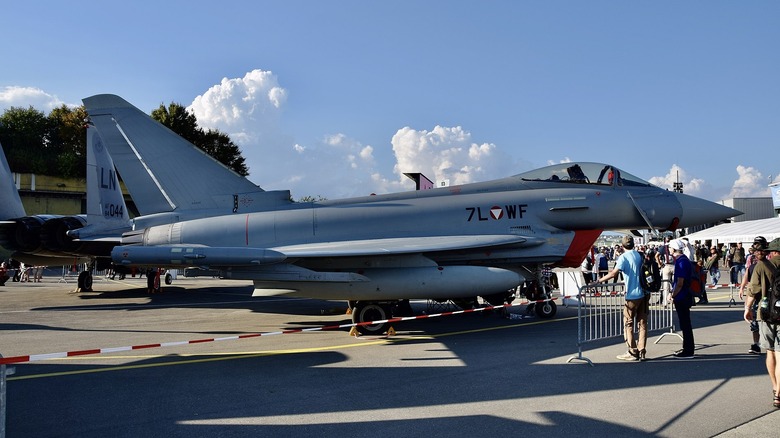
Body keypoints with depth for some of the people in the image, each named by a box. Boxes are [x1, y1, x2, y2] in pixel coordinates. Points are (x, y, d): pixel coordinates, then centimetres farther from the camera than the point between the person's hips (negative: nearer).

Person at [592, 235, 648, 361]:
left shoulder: (623, 257, -11)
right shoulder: (639, 255, 8)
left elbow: (614, 273, -22)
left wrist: (600, 280, -12)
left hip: (632, 295, -6)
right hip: (644, 293, 6)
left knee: (628, 324, 3)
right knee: (642, 323, 8)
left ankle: (632, 352, 5)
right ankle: (642, 352, 10)